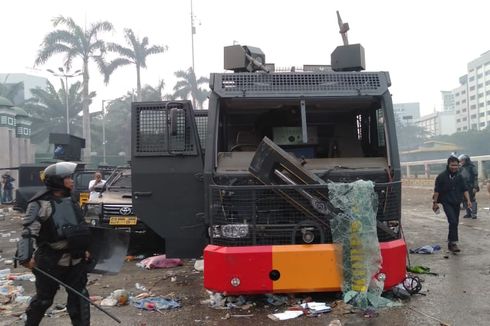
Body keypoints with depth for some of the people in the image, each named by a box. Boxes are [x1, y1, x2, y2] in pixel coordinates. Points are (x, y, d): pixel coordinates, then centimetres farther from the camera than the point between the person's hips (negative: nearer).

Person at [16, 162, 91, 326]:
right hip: (51, 262, -5)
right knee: (43, 299, 12)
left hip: (76, 260, 6)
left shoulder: (71, 202, 10)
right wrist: (26, 256, -33)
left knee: (79, 297, 8)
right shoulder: (40, 204, -13)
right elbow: (28, 232, -22)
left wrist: (85, 250, 20)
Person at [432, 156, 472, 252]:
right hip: (447, 202, -5)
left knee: (455, 223, 10)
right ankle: (453, 243, -14)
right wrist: (435, 202, -7)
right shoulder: (442, 176, -9)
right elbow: (437, 190, -6)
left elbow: (464, 189, 9)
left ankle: (450, 241, 24)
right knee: (453, 221, -18)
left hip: (457, 203, 5)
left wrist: (468, 200, -1)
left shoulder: (459, 176, 4)